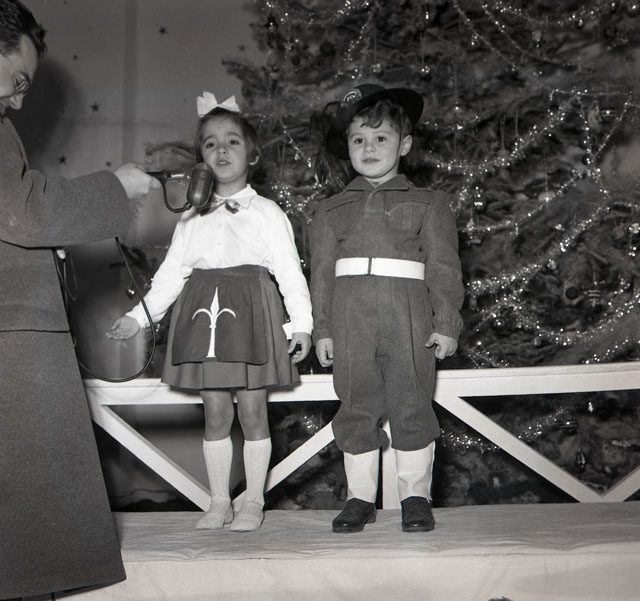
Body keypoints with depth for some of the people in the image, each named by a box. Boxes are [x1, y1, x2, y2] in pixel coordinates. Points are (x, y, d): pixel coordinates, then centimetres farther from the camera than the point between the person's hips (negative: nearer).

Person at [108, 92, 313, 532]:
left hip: (250, 312, -3)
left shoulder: (266, 212, 4)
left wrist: (302, 323, -8)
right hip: (203, 310, 3)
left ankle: (253, 501, 12)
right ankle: (219, 501, 16)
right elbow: (171, 272, 15)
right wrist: (139, 316, 9)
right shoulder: (192, 218, 13)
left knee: (252, 409, 0)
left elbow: (289, 269, -1)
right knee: (216, 411, 6)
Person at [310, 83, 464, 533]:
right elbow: (322, 273, 13)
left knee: (411, 406, 1)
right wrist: (322, 329, 6)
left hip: (409, 317, -2)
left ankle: (416, 496, 13)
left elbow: (444, 268, 5)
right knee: (356, 408, 5)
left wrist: (446, 324, -3)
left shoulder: (428, 204, 10)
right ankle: (360, 497, 15)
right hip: (351, 318, 2)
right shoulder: (331, 211, 15)